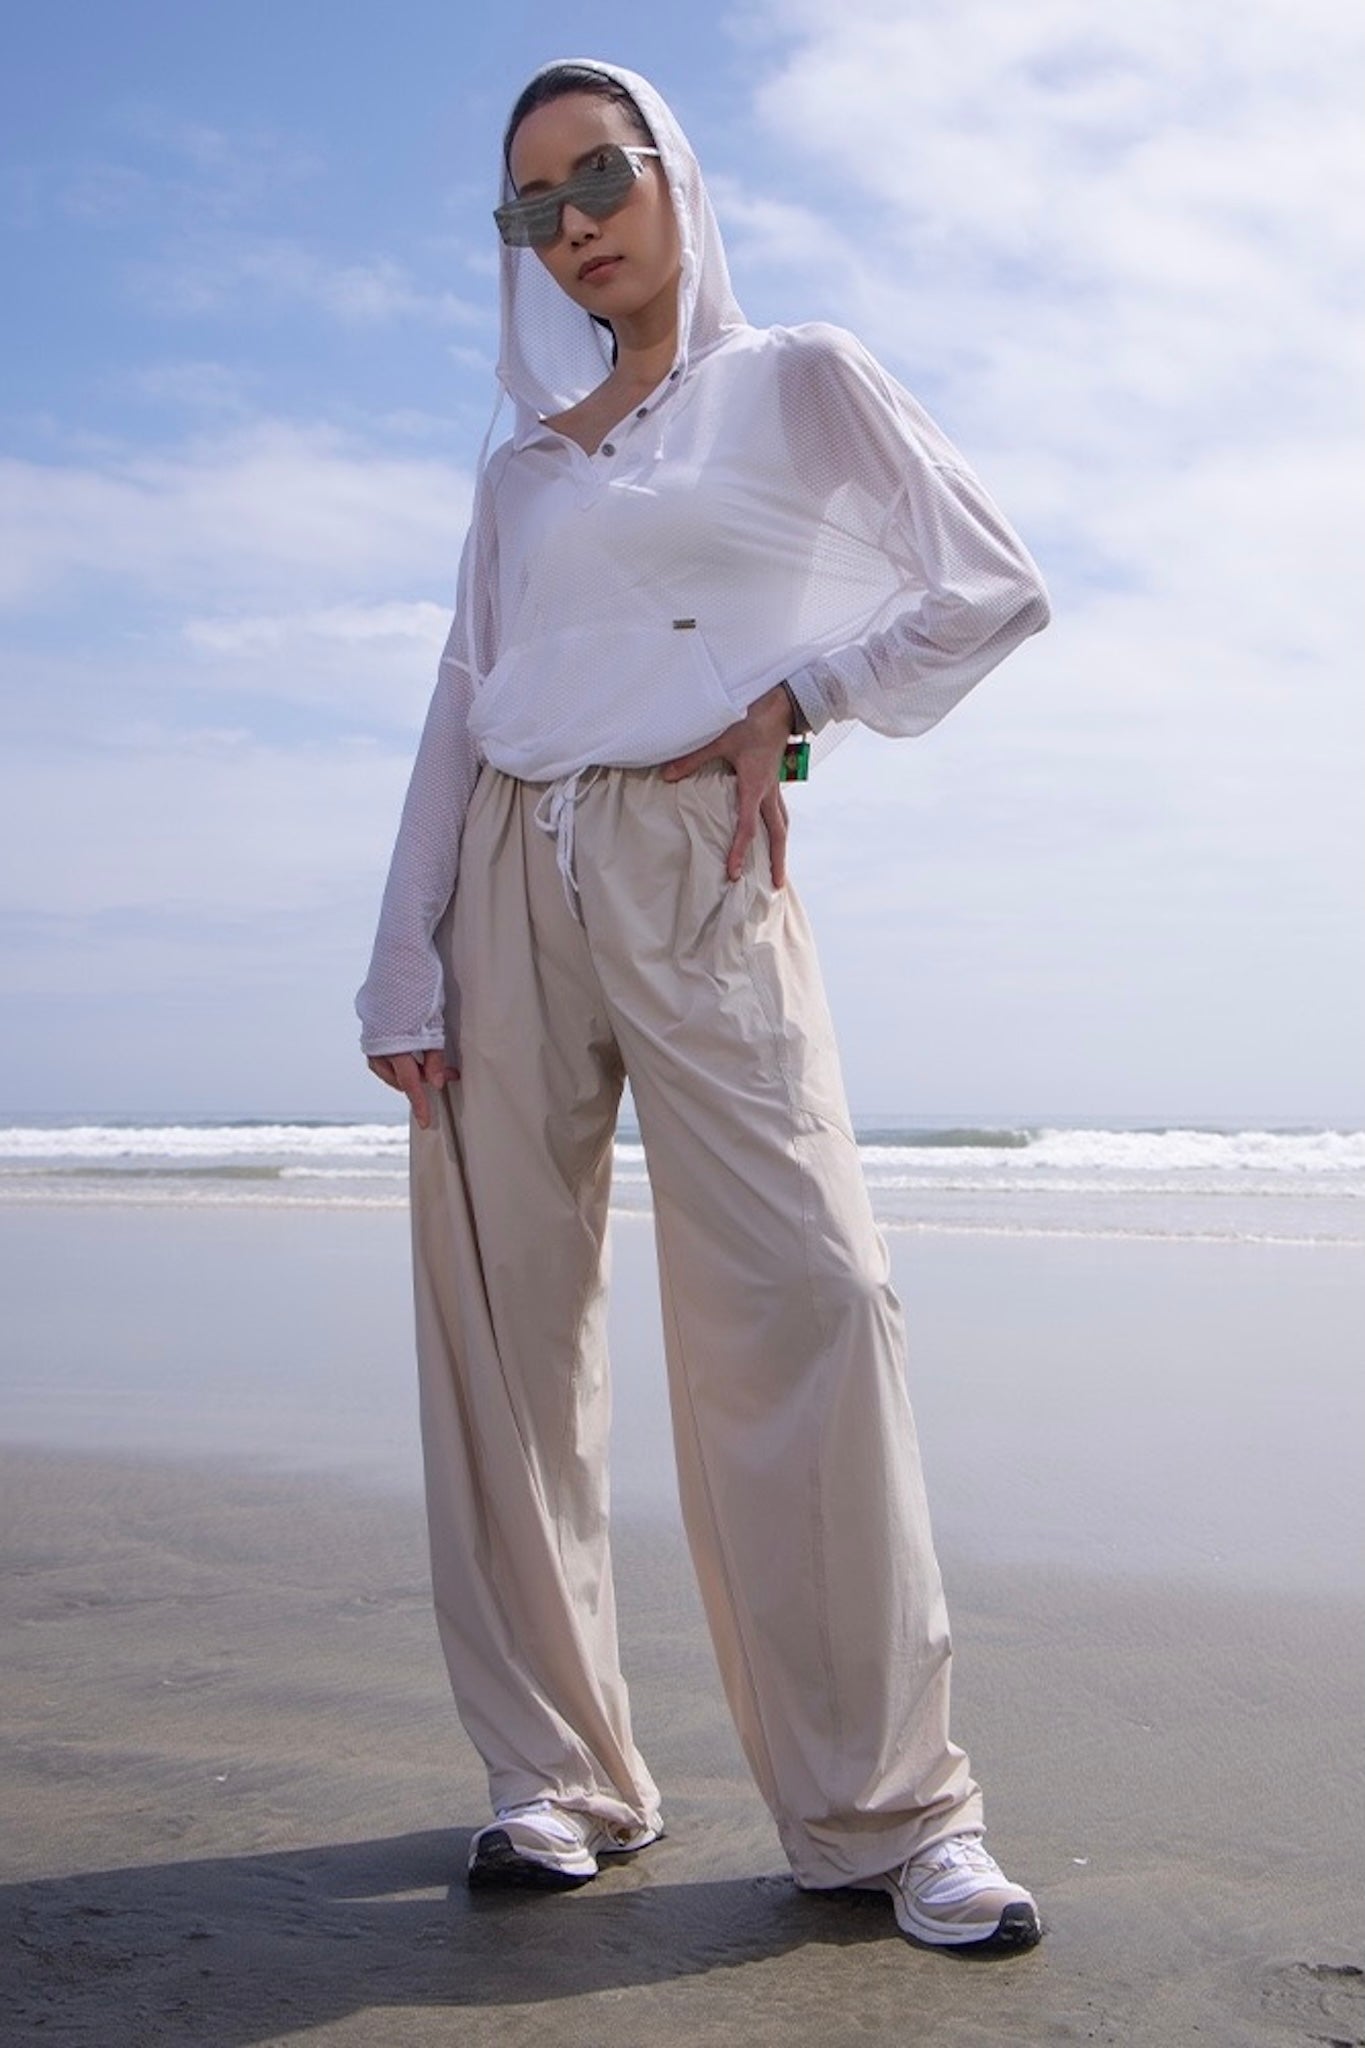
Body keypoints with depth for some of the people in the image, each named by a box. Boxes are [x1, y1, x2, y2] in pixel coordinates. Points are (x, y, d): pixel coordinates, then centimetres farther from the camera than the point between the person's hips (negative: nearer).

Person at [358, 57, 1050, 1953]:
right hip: (510, 877, 4)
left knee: (801, 1298, -15)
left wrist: (788, 699, -4)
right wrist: (407, 971, 4)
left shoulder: (800, 379, 11)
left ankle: (886, 1809, -6)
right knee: (507, 1324, 0)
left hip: (693, 872, -4)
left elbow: (995, 588, 6)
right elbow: (457, 724, 14)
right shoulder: (520, 463, 20)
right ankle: (558, 1774, 11)